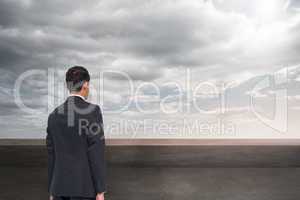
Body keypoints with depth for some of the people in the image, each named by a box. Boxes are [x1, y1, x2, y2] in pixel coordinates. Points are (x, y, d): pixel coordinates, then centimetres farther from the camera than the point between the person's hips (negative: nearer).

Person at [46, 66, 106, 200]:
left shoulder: (54, 115, 5)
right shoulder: (92, 111, -14)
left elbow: (51, 156, 8)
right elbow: (96, 153, -18)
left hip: (60, 185, 6)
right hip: (84, 187, -6)